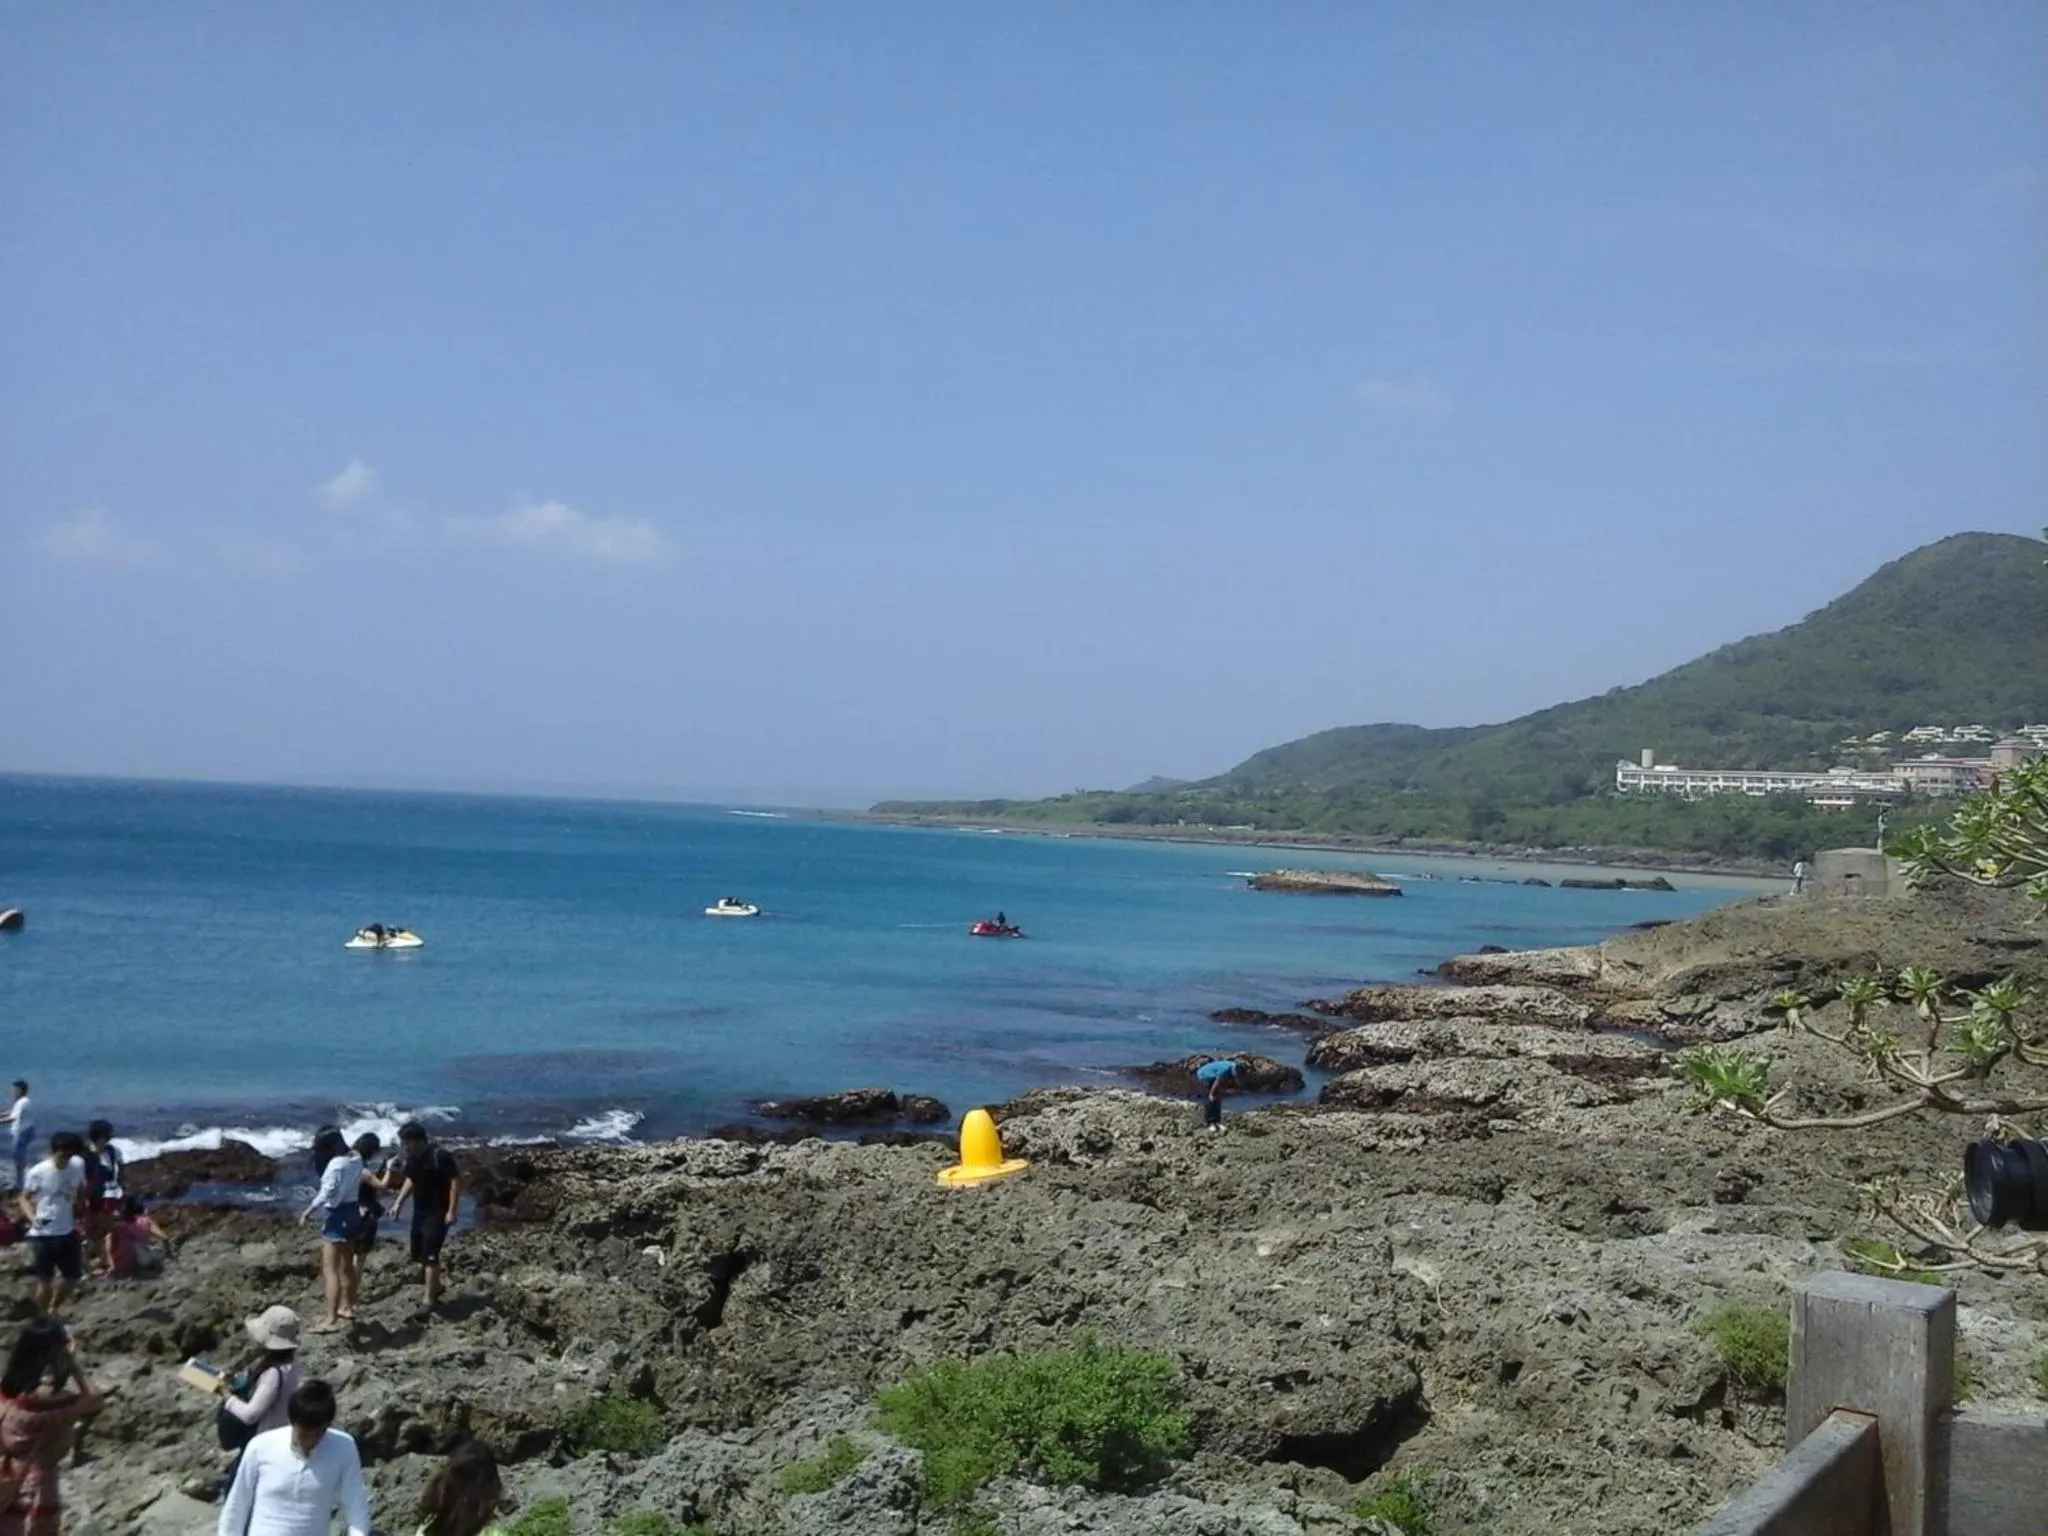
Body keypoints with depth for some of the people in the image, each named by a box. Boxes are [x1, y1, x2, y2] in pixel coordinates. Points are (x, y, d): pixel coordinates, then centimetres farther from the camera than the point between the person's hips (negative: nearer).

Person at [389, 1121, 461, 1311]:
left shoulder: (439, 1156, -22)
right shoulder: (410, 1158, 0)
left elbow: (456, 1180, -19)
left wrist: (451, 1211, -21)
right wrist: (399, 1202, 7)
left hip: (437, 1213, -8)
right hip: (419, 1212, 8)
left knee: (429, 1256, -11)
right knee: (419, 1255, 16)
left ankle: (429, 1302, -7)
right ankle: (435, 1287, 38)